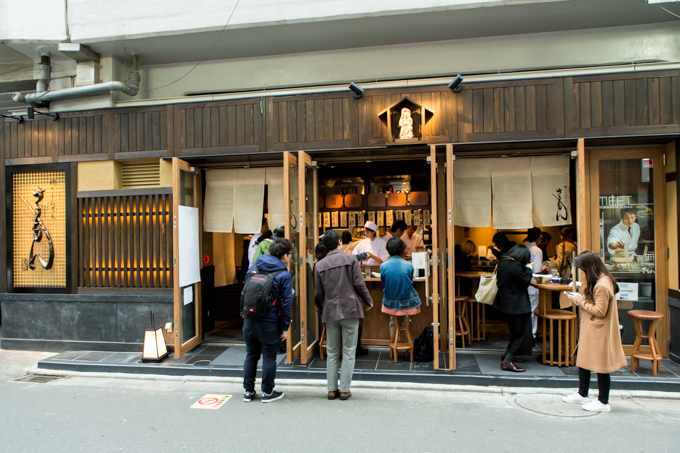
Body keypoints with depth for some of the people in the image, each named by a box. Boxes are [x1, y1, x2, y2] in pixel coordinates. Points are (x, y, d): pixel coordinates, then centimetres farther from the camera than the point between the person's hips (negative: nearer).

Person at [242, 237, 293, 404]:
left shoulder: (254, 266, 4)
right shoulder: (284, 275, -11)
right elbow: (286, 302, -10)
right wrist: (285, 327, -4)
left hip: (250, 320, 5)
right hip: (270, 323, -5)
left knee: (251, 355, 16)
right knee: (269, 357, 9)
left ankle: (248, 391, 26)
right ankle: (267, 392, 19)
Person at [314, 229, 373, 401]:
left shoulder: (320, 265, 3)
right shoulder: (350, 259, -4)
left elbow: (318, 293, 7)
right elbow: (359, 284, -7)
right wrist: (368, 301, 9)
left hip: (330, 312, 3)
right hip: (350, 309, -2)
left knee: (332, 352, 13)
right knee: (348, 352, 6)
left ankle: (332, 389, 16)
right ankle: (344, 389, 9)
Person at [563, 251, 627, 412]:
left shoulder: (602, 285, -23)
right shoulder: (601, 281, 9)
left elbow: (600, 311, -23)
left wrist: (580, 301, -15)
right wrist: (581, 299, 1)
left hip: (598, 333, -10)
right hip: (590, 331, 10)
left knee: (600, 366, 2)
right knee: (583, 362, 18)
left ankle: (603, 402, 15)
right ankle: (582, 394, 30)